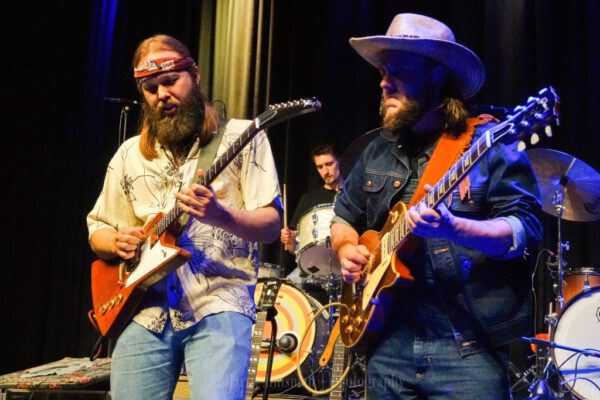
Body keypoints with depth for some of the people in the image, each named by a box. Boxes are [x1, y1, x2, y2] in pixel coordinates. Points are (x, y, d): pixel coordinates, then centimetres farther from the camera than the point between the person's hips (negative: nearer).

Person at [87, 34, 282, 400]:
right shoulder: (130, 154, 14)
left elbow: (271, 225, -4)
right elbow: (97, 230, 20)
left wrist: (221, 216, -24)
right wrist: (117, 242, -3)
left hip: (219, 305, -4)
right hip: (145, 310, 4)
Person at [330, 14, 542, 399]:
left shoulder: (490, 143, -7)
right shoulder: (378, 151, 11)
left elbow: (526, 230, -14)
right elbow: (345, 216, 22)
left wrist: (451, 227, -29)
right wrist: (348, 250, 1)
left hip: (468, 344, -5)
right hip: (388, 341, 6)